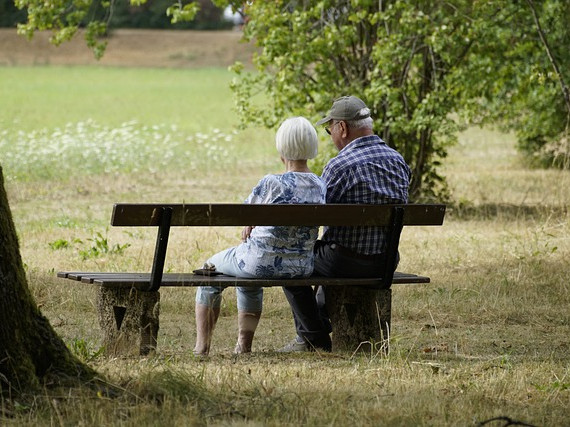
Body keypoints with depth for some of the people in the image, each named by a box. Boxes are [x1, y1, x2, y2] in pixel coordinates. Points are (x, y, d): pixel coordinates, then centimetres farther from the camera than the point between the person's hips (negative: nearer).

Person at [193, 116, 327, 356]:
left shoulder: (272, 184, -22)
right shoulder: (320, 186, -4)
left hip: (263, 262, -6)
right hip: (302, 267, 6)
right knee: (250, 280, 40)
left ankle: (202, 347, 28)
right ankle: (244, 346, 40)